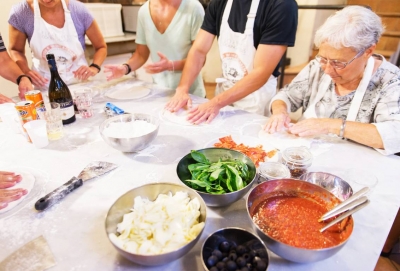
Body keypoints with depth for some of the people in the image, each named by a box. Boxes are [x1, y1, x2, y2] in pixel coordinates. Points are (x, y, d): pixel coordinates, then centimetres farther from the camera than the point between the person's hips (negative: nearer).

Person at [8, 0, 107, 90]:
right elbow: (16, 50, 8)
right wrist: (26, 72, -11)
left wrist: (94, 67, -16)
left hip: (81, 85, 1)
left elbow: (101, 47, 3)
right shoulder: (20, 12, -7)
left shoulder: (79, 10, -8)